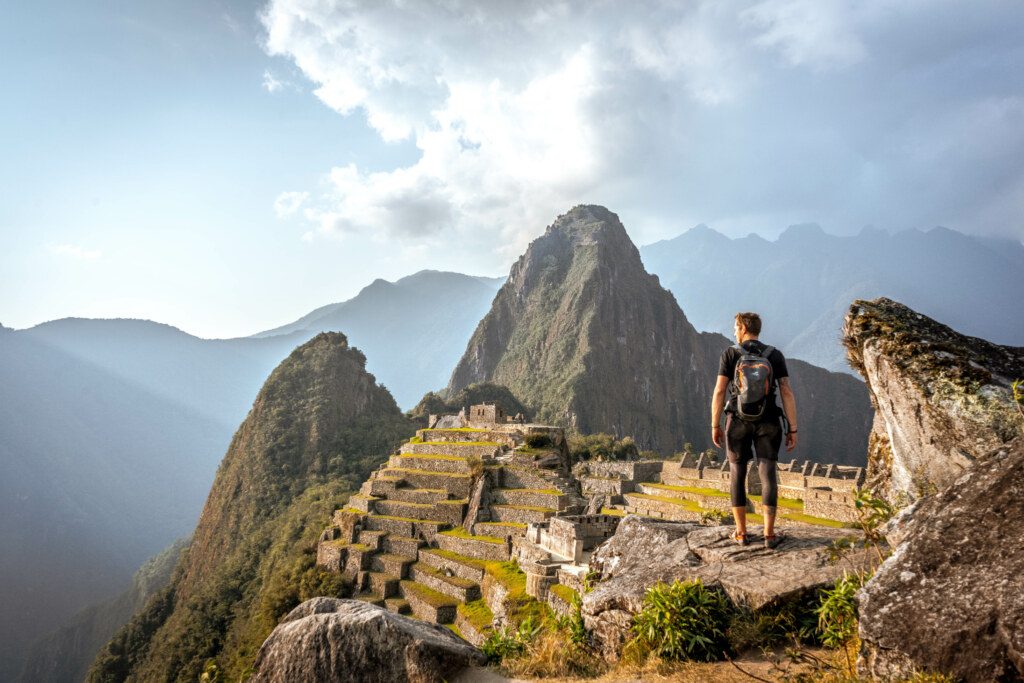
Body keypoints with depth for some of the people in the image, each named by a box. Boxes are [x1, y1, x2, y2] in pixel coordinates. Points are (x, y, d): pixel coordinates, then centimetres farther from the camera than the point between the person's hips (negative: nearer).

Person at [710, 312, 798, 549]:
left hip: (738, 421, -1)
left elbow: (719, 391, -10)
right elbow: (787, 392, -6)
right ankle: (769, 534, 2)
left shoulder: (730, 354, -5)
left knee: (737, 474, 9)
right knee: (767, 475, 4)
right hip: (767, 423, 1)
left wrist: (715, 426, -3)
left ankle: (741, 532, 9)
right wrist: (793, 429, -2)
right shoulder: (775, 355, -1)